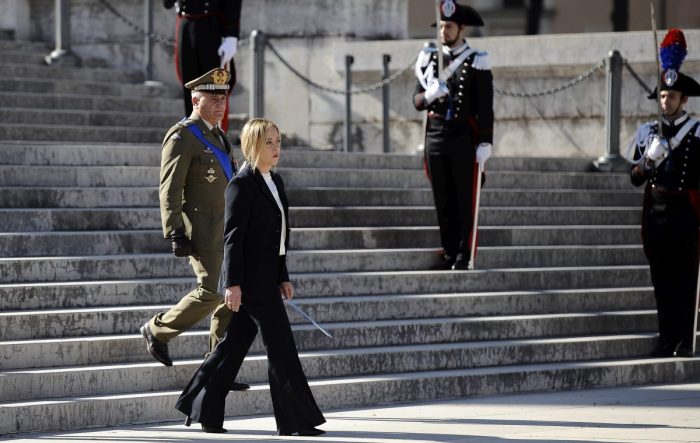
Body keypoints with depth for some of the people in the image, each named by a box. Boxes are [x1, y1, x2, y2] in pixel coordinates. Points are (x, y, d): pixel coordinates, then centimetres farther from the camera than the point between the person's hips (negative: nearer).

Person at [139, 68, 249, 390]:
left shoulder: (217, 136, 18)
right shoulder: (181, 137, -9)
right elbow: (170, 189, -15)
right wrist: (175, 233, -22)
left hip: (228, 230, 9)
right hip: (202, 229, -9)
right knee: (210, 292, -13)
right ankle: (158, 331, 8)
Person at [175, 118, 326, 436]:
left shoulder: (275, 182, 15)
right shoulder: (242, 185, -12)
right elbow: (232, 236, -15)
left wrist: (283, 277, 19)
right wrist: (233, 283, -18)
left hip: (266, 276, 9)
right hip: (250, 278, -9)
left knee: (236, 342, 12)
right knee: (280, 345, -6)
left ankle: (201, 409, 19)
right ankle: (296, 419, -2)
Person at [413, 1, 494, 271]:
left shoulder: (476, 62, -3)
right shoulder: (429, 59, 9)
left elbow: (485, 108, -5)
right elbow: (417, 102, 7)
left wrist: (485, 143, -12)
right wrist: (429, 96, -16)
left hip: (464, 137, -4)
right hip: (435, 135, 4)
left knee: (465, 200, 0)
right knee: (443, 201, 7)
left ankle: (464, 256, 3)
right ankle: (449, 253, 13)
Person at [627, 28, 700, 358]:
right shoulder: (648, 133, 11)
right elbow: (635, 178, 9)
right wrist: (649, 162, -8)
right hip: (654, 211, 4)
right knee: (661, 279, 6)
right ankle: (666, 340, 12)